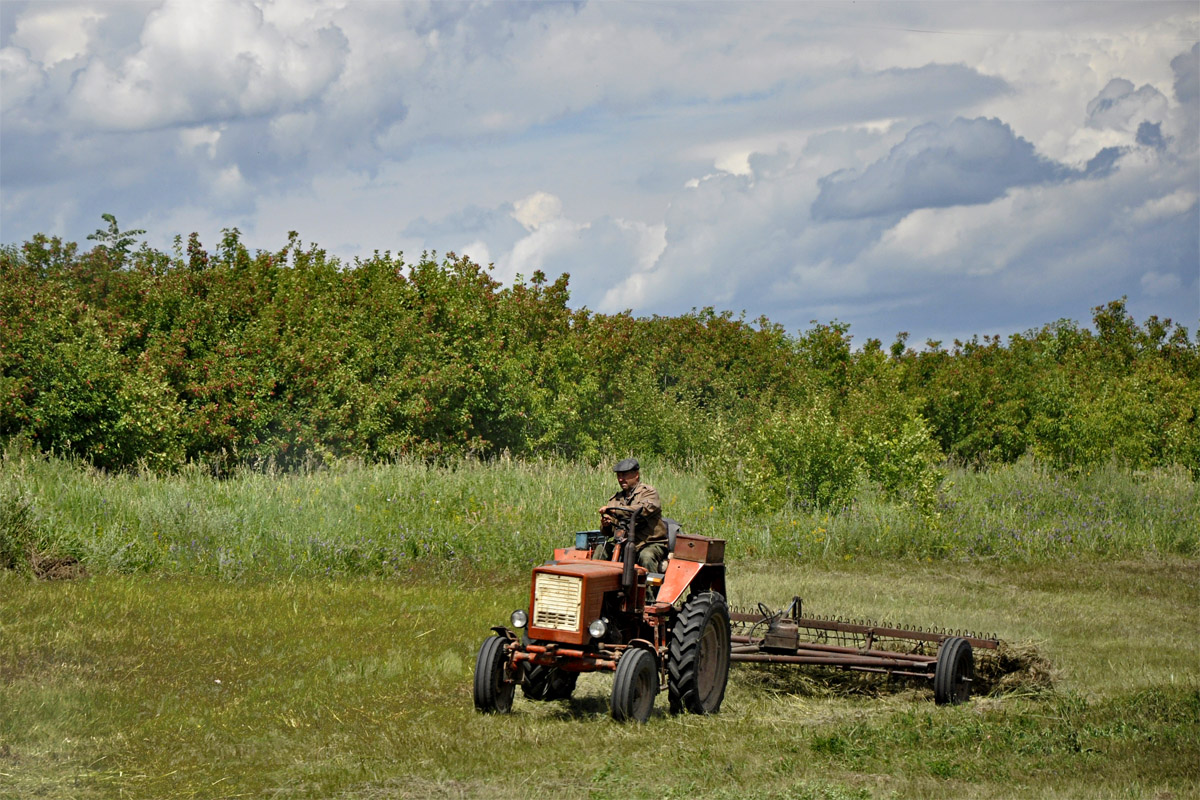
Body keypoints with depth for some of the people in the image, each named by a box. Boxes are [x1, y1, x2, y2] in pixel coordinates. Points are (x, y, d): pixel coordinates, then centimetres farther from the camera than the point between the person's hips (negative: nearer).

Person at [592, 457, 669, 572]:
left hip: (651, 544, -5)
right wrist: (605, 525, -13)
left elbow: (643, 510, -24)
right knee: (601, 550, -15)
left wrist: (614, 510, -28)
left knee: (646, 556, -36)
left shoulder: (648, 492, -1)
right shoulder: (615, 500, 16)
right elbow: (609, 532, 14)